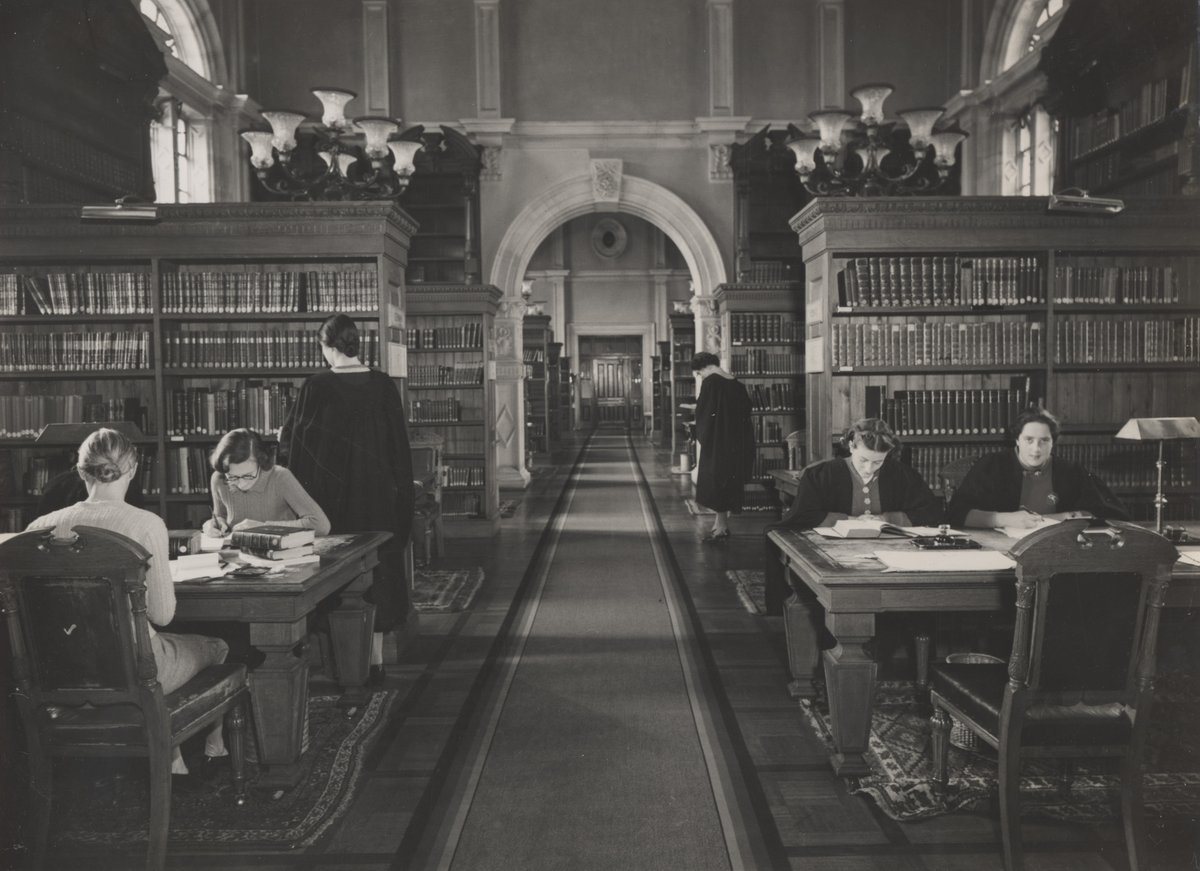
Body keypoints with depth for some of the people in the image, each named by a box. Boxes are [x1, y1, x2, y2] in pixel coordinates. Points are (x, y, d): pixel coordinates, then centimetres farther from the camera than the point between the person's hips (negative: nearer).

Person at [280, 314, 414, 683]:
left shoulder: (317, 387, -9)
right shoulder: (383, 385, -2)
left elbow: (290, 440, 0)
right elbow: (400, 444, 1)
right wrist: (401, 493, 10)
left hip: (332, 498, -2)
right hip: (377, 495, 2)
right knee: (379, 569, 10)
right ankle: (375, 658, 14)